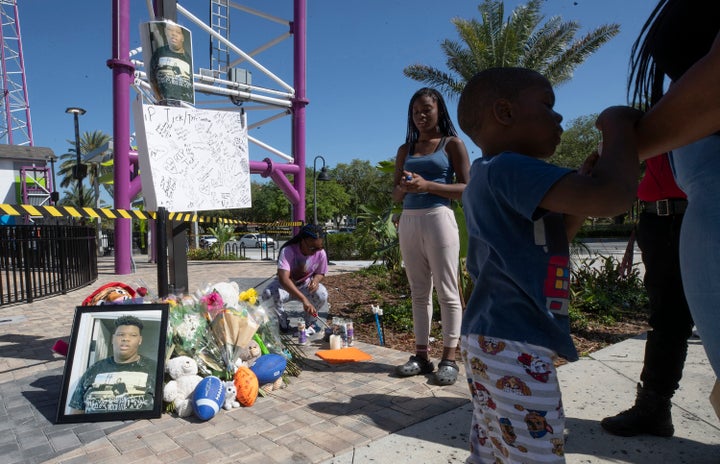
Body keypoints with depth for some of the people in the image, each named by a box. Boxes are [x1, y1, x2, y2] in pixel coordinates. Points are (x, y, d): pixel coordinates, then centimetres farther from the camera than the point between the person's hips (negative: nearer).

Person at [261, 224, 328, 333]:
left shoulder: (321, 253, -19)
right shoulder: (288, 251, -31)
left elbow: (320, 273, 1)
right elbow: (283, 278, -43)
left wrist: (316, 280, -26)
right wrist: (304, 299, -52)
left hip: (305, 285, 2)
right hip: (285, 285, -2)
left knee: (322, 295, -30)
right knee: (269, 294, -34)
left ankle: (309, 322, 2)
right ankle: (283, 323, -3)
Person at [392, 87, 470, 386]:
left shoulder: (452, 144, 5)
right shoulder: (405, 150, 17)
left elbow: (466, 189, -4)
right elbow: (396, 196, 16)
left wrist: (427, 185, -16)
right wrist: (403, 188, -8)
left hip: (439, 219, -5)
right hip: (408, 222, 5)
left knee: (447, 291, -1)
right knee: (418, 291, 7)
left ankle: (449, 359, 6)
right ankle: (421, 355, 14)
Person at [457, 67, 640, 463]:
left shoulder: (484, 178, 17)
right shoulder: (512, 168, -15)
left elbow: (544, 246, 26)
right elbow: (612, 196, -27)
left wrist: (583, 192, 16)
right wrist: (617, 124, -8)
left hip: (486, 341, 10)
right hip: (513, 348, -10)